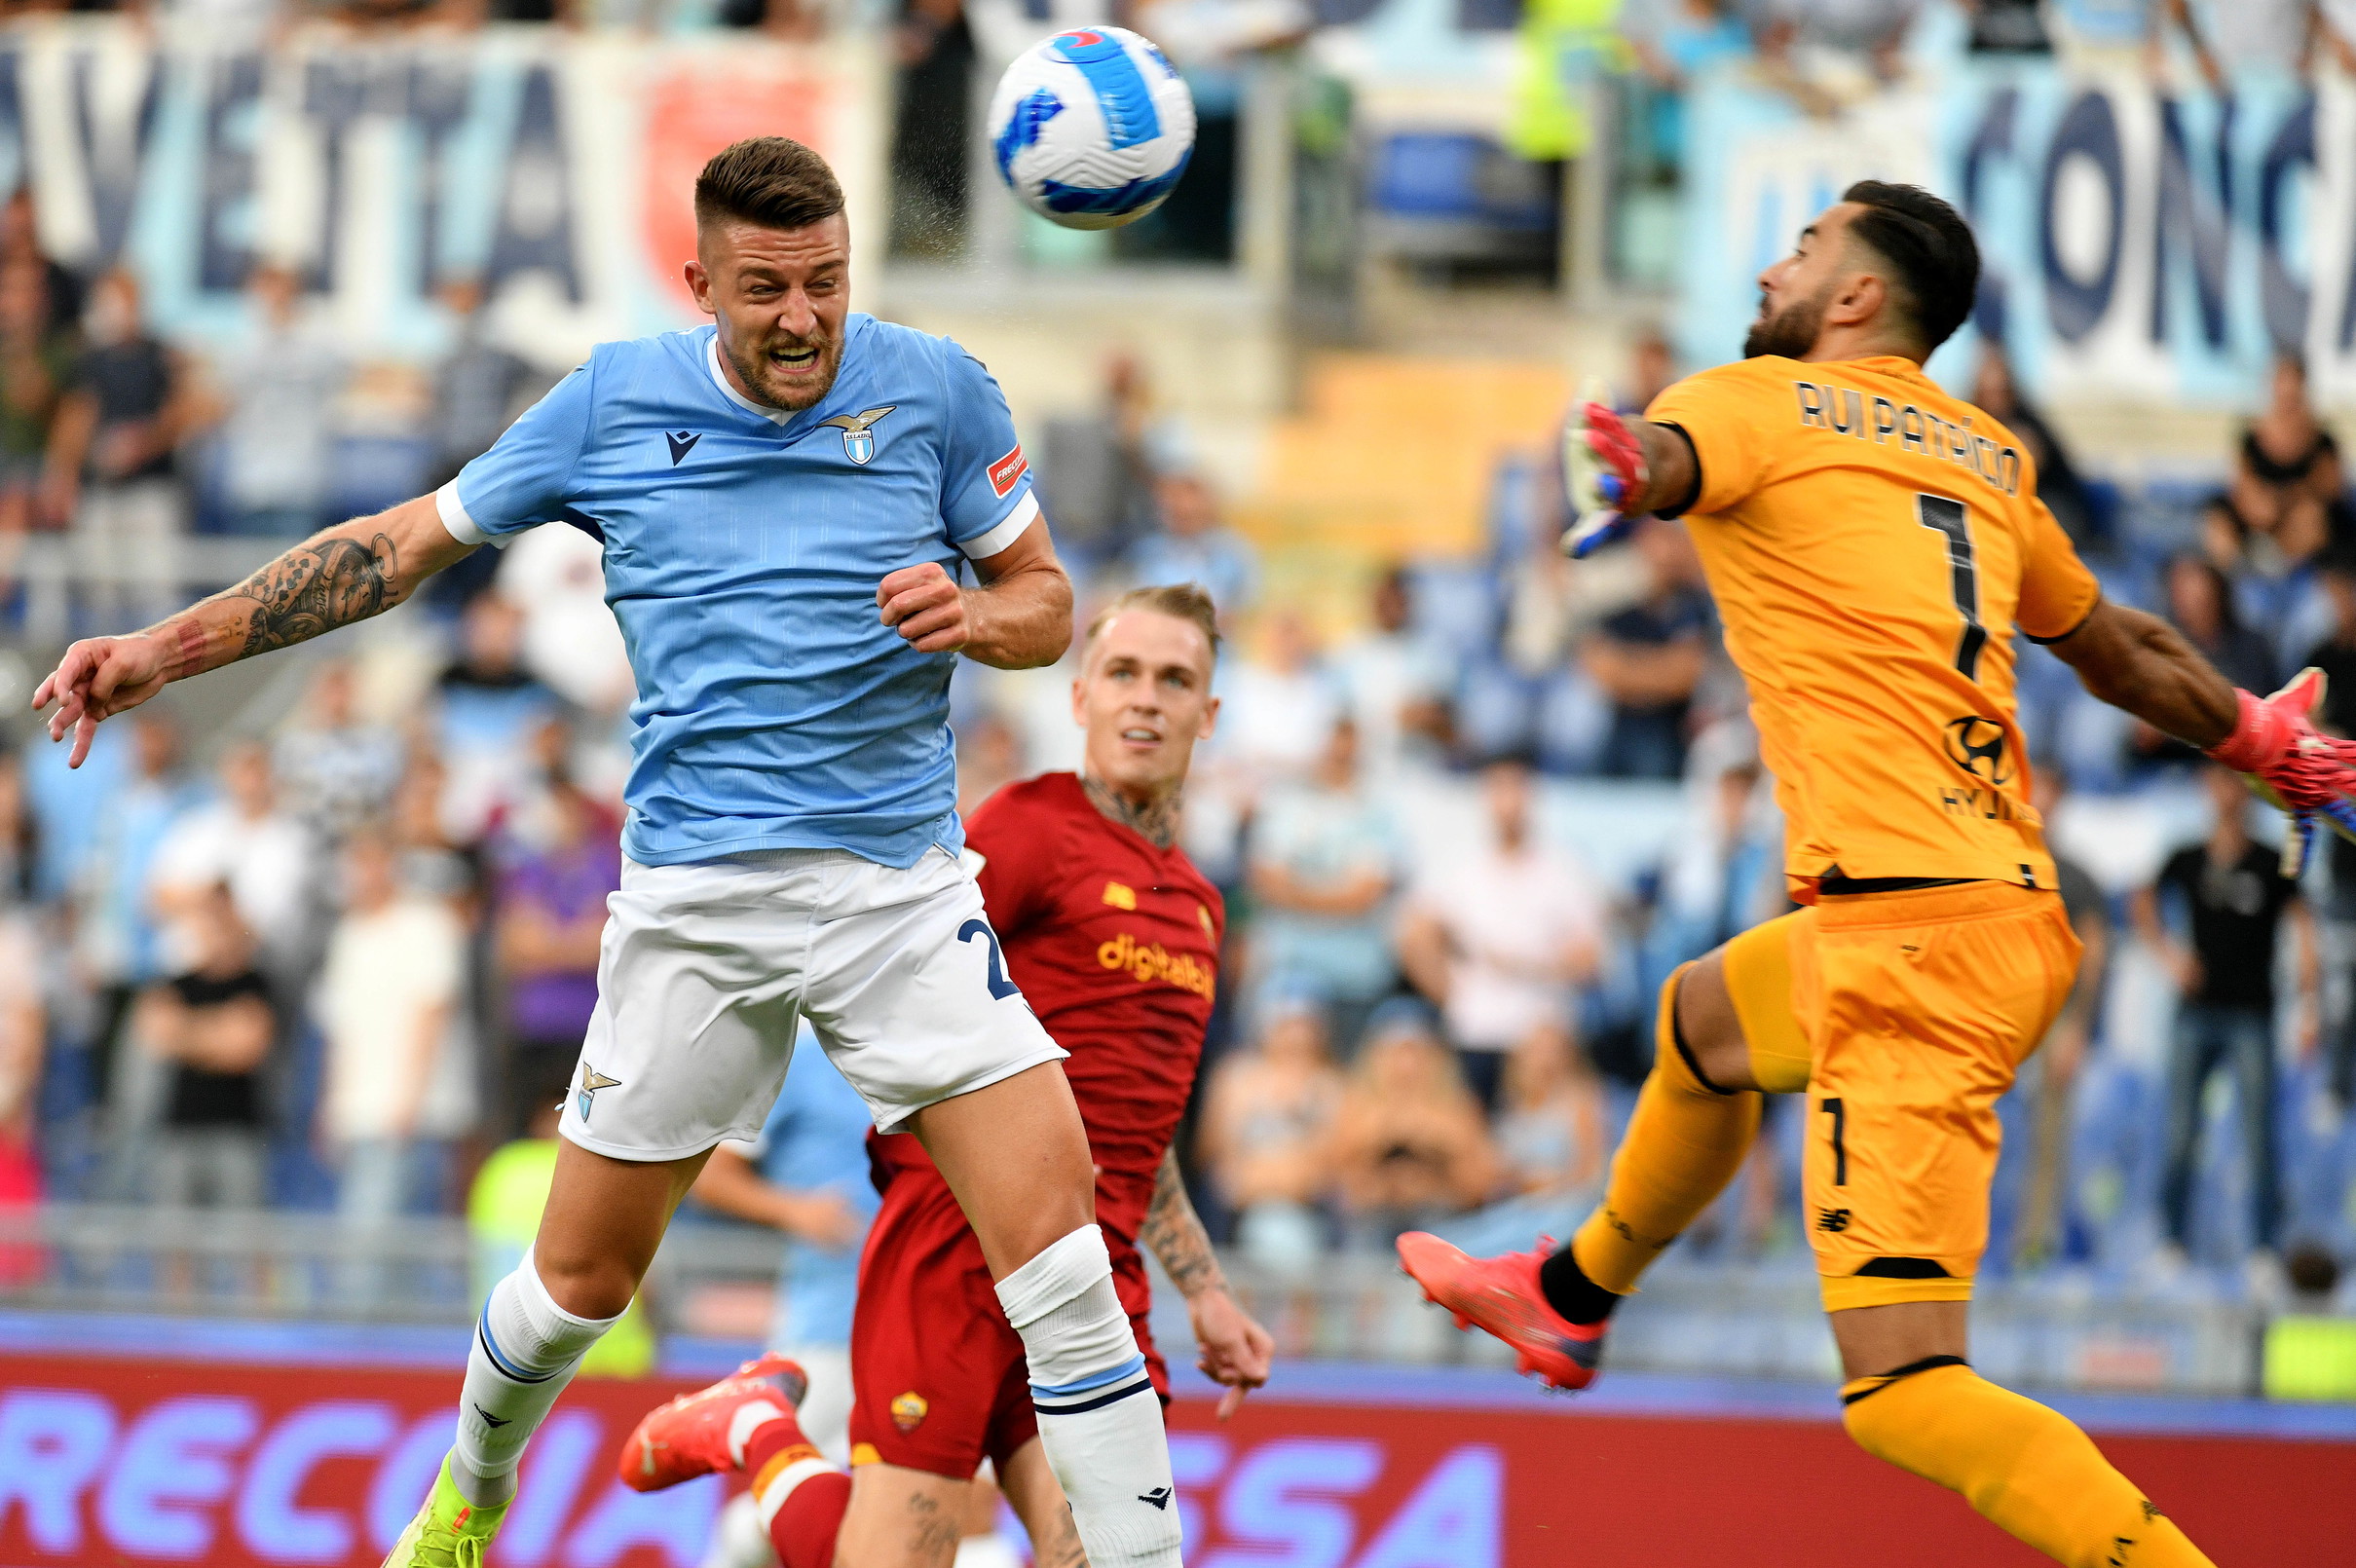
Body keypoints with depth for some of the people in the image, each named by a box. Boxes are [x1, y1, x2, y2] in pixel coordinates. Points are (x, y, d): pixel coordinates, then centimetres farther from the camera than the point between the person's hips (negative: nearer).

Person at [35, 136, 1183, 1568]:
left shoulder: (936, 390, -1)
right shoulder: (614, 405, 0)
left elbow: (1047, 603, 8)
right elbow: (403, 546, 10)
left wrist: (979, 617, -17)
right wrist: (166, 649, 6)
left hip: (902, 886, 0)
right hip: (696, 898, 1)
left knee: (1058, 1237, -15)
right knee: (586, 1271, 8)